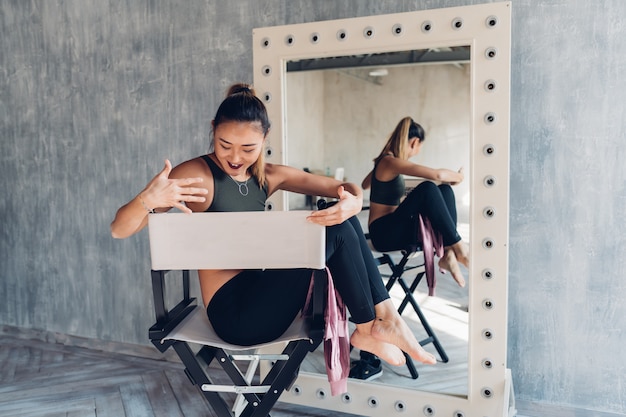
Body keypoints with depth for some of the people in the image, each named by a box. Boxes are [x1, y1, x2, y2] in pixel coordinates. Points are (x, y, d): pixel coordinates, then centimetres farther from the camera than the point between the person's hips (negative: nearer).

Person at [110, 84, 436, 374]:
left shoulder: (268, 176, 7)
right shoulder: (196, 174, -12)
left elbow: (347, 188, 5)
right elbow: (119, 230, -17)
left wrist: (353, 202, -21)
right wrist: (147, 200, -40)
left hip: (261, 290, 7)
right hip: (234, 313, -7)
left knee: (342, 218, -4)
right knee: (336, 230, -17)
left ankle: (385, 315, -7)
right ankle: (368, 330, -2)